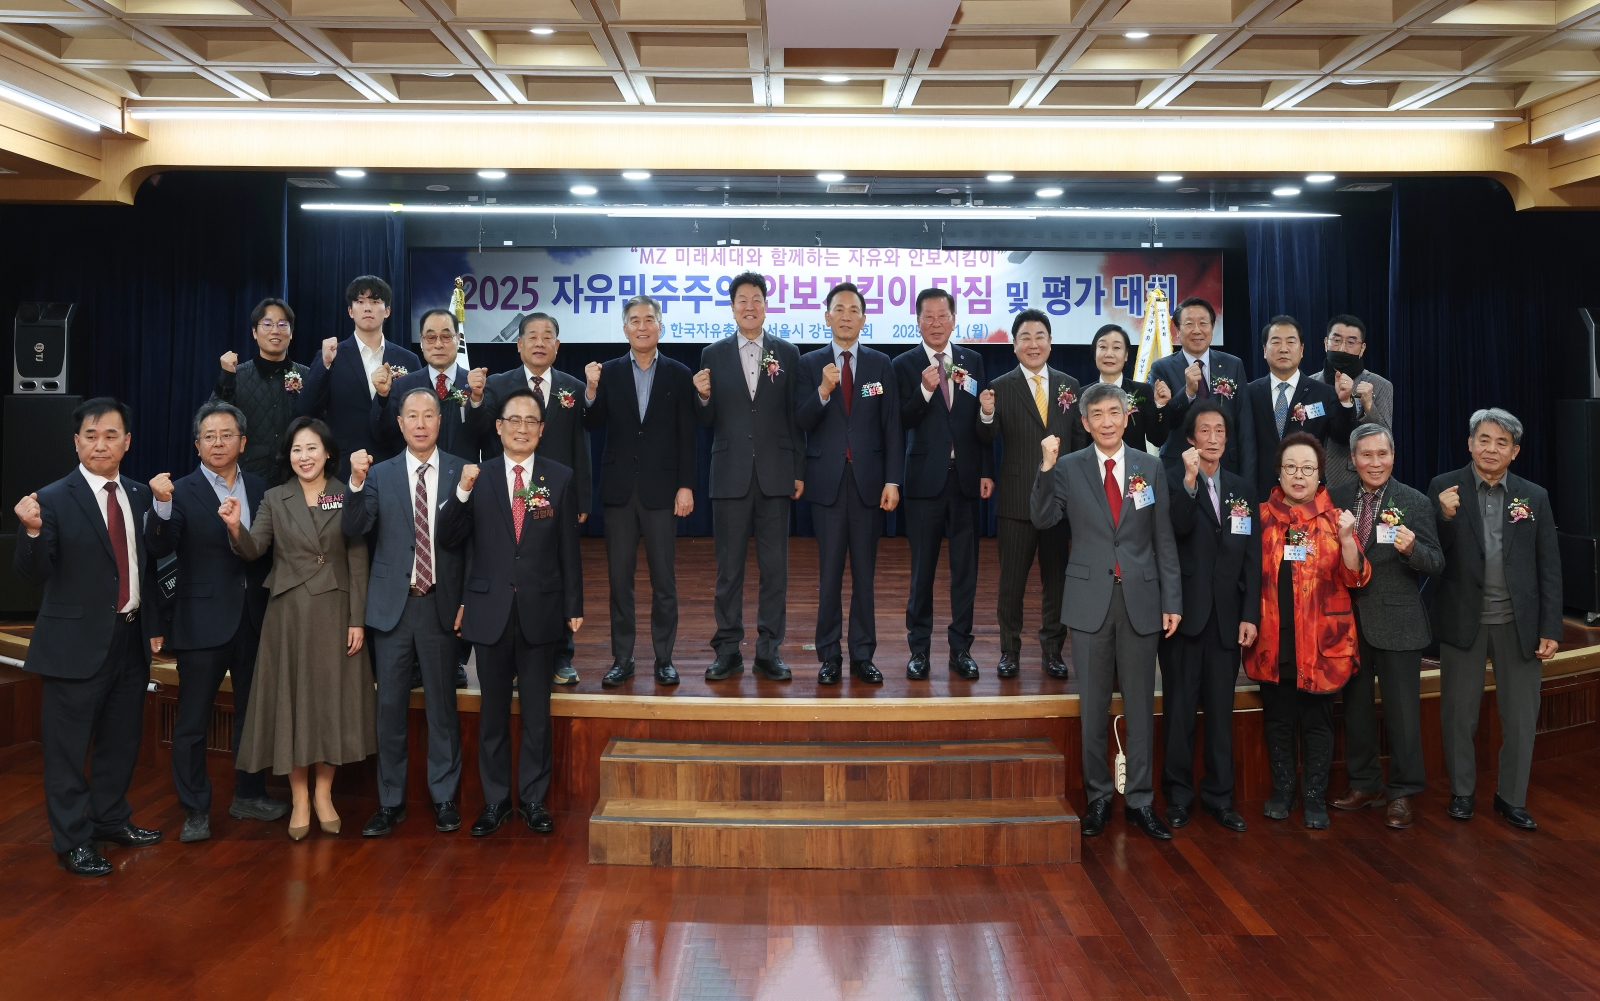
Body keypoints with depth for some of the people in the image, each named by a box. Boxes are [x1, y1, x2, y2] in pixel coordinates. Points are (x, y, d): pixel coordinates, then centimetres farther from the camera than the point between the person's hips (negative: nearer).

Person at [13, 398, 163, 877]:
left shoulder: (139, 496, 6)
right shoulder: (54, 500, -11)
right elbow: (33, 574, -15)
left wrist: (153, 623, 12)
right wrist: (32, 531, -33)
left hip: (131, 638, 6)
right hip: (77, 644, -6)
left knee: (122, 739, 19)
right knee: (68, 747, 4)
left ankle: (111, 819, 36)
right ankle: (71, 841, 17)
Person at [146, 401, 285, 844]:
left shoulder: (259, 488, 6)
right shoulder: (182, 492, -6)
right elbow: (159, 549, -18)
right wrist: (162, 506, -32)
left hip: (254, 619, 4)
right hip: (204, 621, -4)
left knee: (252, 711, 16)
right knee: (192, 720, 3)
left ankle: (249, 795, 31)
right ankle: (195, 811, 15)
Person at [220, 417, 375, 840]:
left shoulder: (348, 498, 1)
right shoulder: (275, 499, 5)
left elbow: (358, 563, -1)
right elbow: (253, 550, -7)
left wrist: (357, 620, -5)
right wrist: (236, 527, -28)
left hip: (334, 612, 0)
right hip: (288, 614, 1)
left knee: (333, 698, 5)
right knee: (292, 701, 4)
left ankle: (323, 793, 20)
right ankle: (299, 798, 15)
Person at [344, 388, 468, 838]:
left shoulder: (461, 472, 1)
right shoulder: (380, 474, 5)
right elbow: (355, 528, -6)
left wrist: (467, 599, -3)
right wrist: (357, 482, -22)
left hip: (441, 604, -1)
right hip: (392, 604, 1)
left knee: (442, 705, 6)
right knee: (390, 706, 8)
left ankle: (444, 797, 19)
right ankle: (390, 801, 19)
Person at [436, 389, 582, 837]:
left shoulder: (560, 479, 2)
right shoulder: (477, 477, 2)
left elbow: (569, 549, 2)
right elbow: (448, 538, -3)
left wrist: (574, 606, 2)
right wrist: (463, 492, -18)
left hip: (541, 611, 0)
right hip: (490, 611, 1)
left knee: (537, 712, 9)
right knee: (493, 712, 10)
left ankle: (533, 799, 21)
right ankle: (494, 801, 22)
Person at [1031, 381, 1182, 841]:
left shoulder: (1151, 467, 4)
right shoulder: (1069, 468, 2)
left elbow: (1164, 540, 4)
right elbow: (1043, 520, -8)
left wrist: (1172, 601, 0)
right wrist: (1046, 468, -20)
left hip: (1140, 598, 1)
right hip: (1090, 599, -1)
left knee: (1140, 704, 8)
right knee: (1093, 705, 8)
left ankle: (1140, 800, 18)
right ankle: (1098, 797, 20)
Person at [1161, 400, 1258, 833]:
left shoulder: (1242, 489, 11)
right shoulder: (1174, 484, 0)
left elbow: (1252, 557, 9)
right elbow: (1177, 528, -20)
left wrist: (1251, 614, 2)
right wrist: (1190, 480, -29)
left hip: (1227, 616, 3)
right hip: (1184, 612, -3)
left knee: (1221, 708, 8)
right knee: (1179, 708, 4)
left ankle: (1219, 796, 17)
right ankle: (1178, 795, 14)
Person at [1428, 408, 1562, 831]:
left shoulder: (1535, 496, 2)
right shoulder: (1444, 488, -4)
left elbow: (1549, 568, 2)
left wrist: (1550, 629, -3)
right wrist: (1445, 517, -24)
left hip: (1519, 623, 1)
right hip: (1463, 620, -1)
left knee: (1521, 717, 9)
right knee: (1459, 714, 12)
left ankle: (1512, 797, 26)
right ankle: (1461, 791, 28)